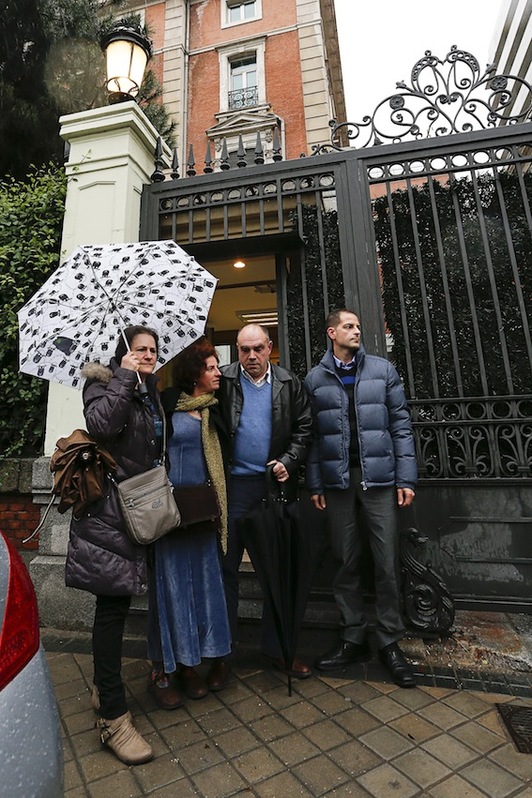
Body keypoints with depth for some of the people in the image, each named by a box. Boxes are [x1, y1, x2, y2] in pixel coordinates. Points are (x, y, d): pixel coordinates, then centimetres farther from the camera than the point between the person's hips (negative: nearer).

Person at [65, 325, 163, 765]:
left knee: (117, 603, 18)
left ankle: (104, 690, 36)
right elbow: (100, 423, -25)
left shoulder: (150, 396, 17)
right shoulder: (103, 382, -3)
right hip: (108, 511, -7)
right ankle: (113, 717, 13)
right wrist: (125, 376, -17)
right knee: (112, 606, -1)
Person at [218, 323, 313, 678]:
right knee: (227, 566, 10)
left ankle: (277, 647, 29)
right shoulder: (224, 381, 0)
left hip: (277, 484, 2)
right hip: (235, 485, -1)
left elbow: (304, 429, 4)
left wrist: (288, 463, -7)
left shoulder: (290, 383, 5)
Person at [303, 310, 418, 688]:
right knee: (346, 564, 10)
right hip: (337, 480, 1)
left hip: (378, 477, 0)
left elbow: (401, 424, 2)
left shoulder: (383, 370, 6)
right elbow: (312, 435, 4)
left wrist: (406, 477, -4)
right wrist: (315, 483, 1)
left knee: (387, 563, 5)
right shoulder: (314, 379, 6)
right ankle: (354, 639, 27)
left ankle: (390, 642, 23)